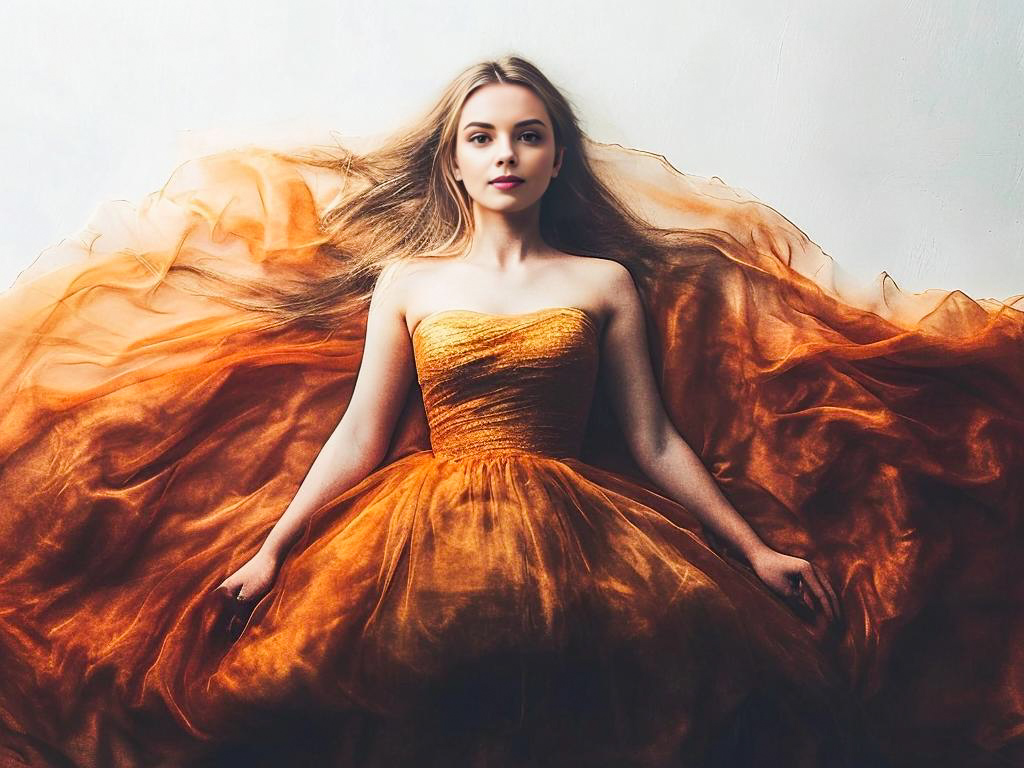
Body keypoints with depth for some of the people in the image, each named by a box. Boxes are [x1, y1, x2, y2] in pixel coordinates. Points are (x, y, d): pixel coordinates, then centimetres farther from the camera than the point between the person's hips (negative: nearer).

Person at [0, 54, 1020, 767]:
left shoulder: (604, 282, 9)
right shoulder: (405, 282, 11)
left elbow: (653, 441, 8)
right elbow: (355, 438, 8)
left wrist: (757, 549, 4)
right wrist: (268, 551, 0)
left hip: (572, 538, 0)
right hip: (430, 537, 1)